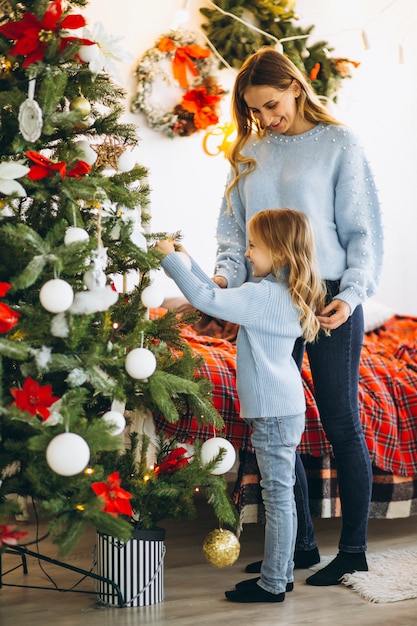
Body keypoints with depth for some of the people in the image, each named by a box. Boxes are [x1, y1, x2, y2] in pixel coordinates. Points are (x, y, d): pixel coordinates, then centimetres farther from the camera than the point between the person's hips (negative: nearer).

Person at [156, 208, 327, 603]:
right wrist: (187, 263, 16)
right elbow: (221, 297, 19)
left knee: (278, 496, -3)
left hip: (273, 412, -10)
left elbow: (207, 300, -26)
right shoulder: (283, 293, 12)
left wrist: (171, 259, -16)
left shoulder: (263, 295, -19)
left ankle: (272, 585, 5)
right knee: (281, 495, 16)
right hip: (283, 407, 10)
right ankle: (281, 573, 25)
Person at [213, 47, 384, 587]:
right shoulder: (249, 153, 12)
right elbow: (233, 227, 13)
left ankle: (353, 548, 11)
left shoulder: (338, 144, 0)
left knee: (341, 423, 1)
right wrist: (225, 274, -6)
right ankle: (298, 541, 20)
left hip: (328, 299, -4)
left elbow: (362, 229, -2)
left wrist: (352, 294, -15)